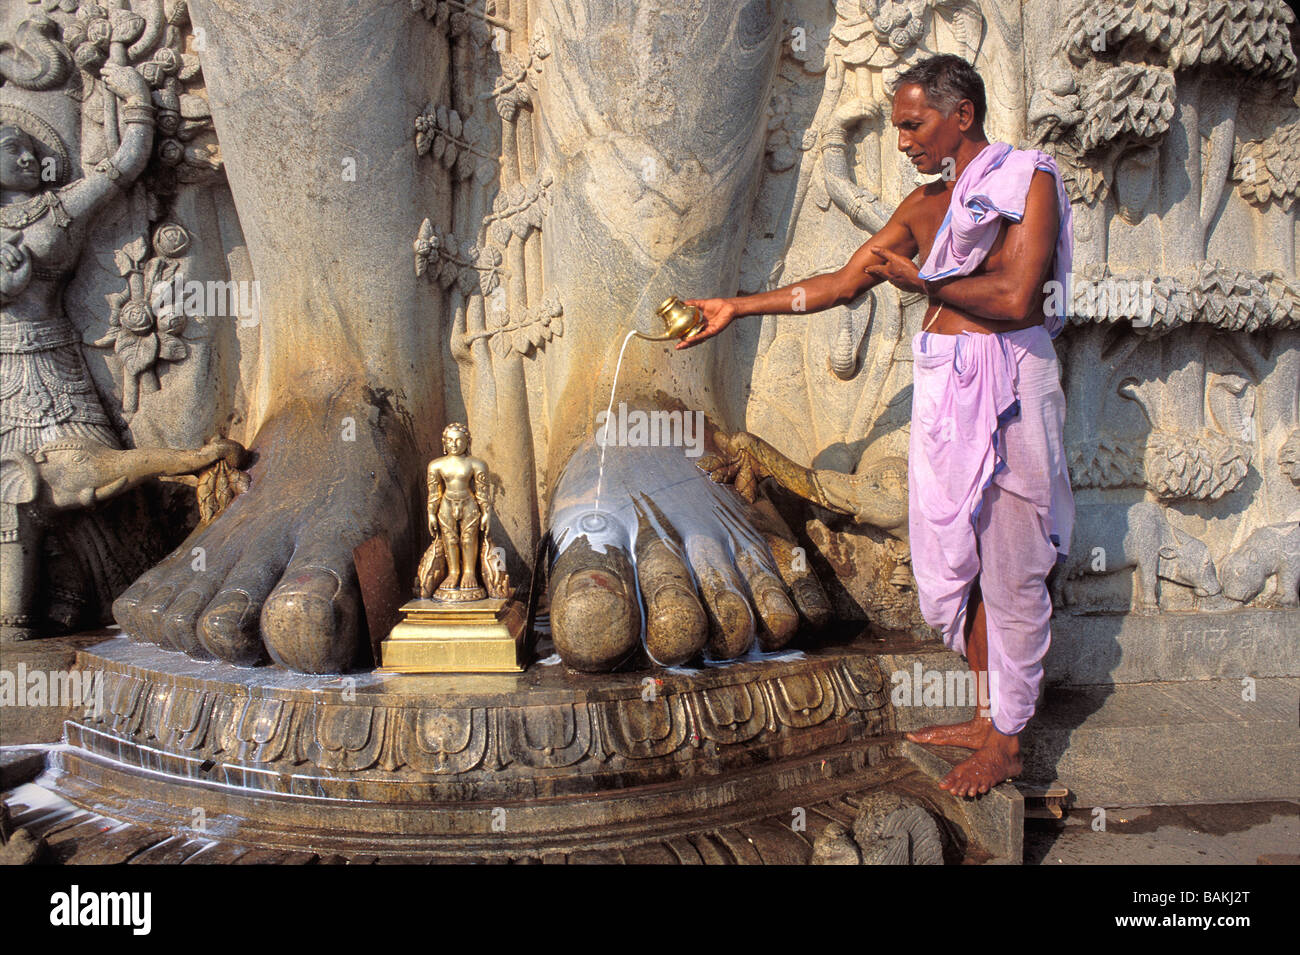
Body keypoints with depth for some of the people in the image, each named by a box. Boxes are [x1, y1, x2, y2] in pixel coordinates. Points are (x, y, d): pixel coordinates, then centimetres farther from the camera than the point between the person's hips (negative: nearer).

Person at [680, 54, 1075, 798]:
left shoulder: (1028, 180, -6)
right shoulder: (923, 204, 14)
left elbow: (1015, 298, -17)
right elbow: (842, 284, 16)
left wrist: (915, 277, -9)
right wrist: (739, 308, 13)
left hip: (1007, 384, -7)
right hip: (941, 384, 7)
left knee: (1009, 567, 1)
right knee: (955, 555, 10)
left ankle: (1007, 743, 13)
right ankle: (990, 714, 25)